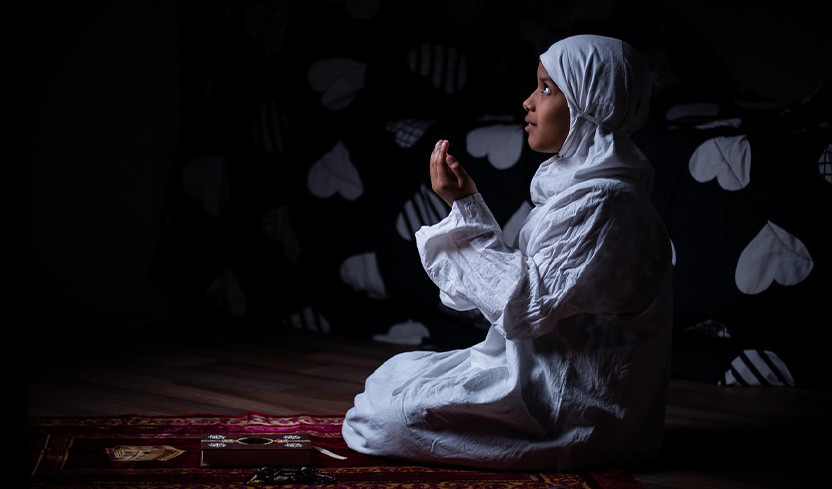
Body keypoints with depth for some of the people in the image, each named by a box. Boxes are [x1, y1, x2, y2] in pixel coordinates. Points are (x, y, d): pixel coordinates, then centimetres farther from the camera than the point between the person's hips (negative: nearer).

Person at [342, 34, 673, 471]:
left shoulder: (601, 204, -22)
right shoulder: (576, 184, 10)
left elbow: (524, 307, -24)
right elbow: (526, 280, 10)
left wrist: (465, 206, -20)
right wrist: (465, 203, 2)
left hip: (575, 399, -10)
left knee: (386, 416, -16)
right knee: (397, 372, 14)